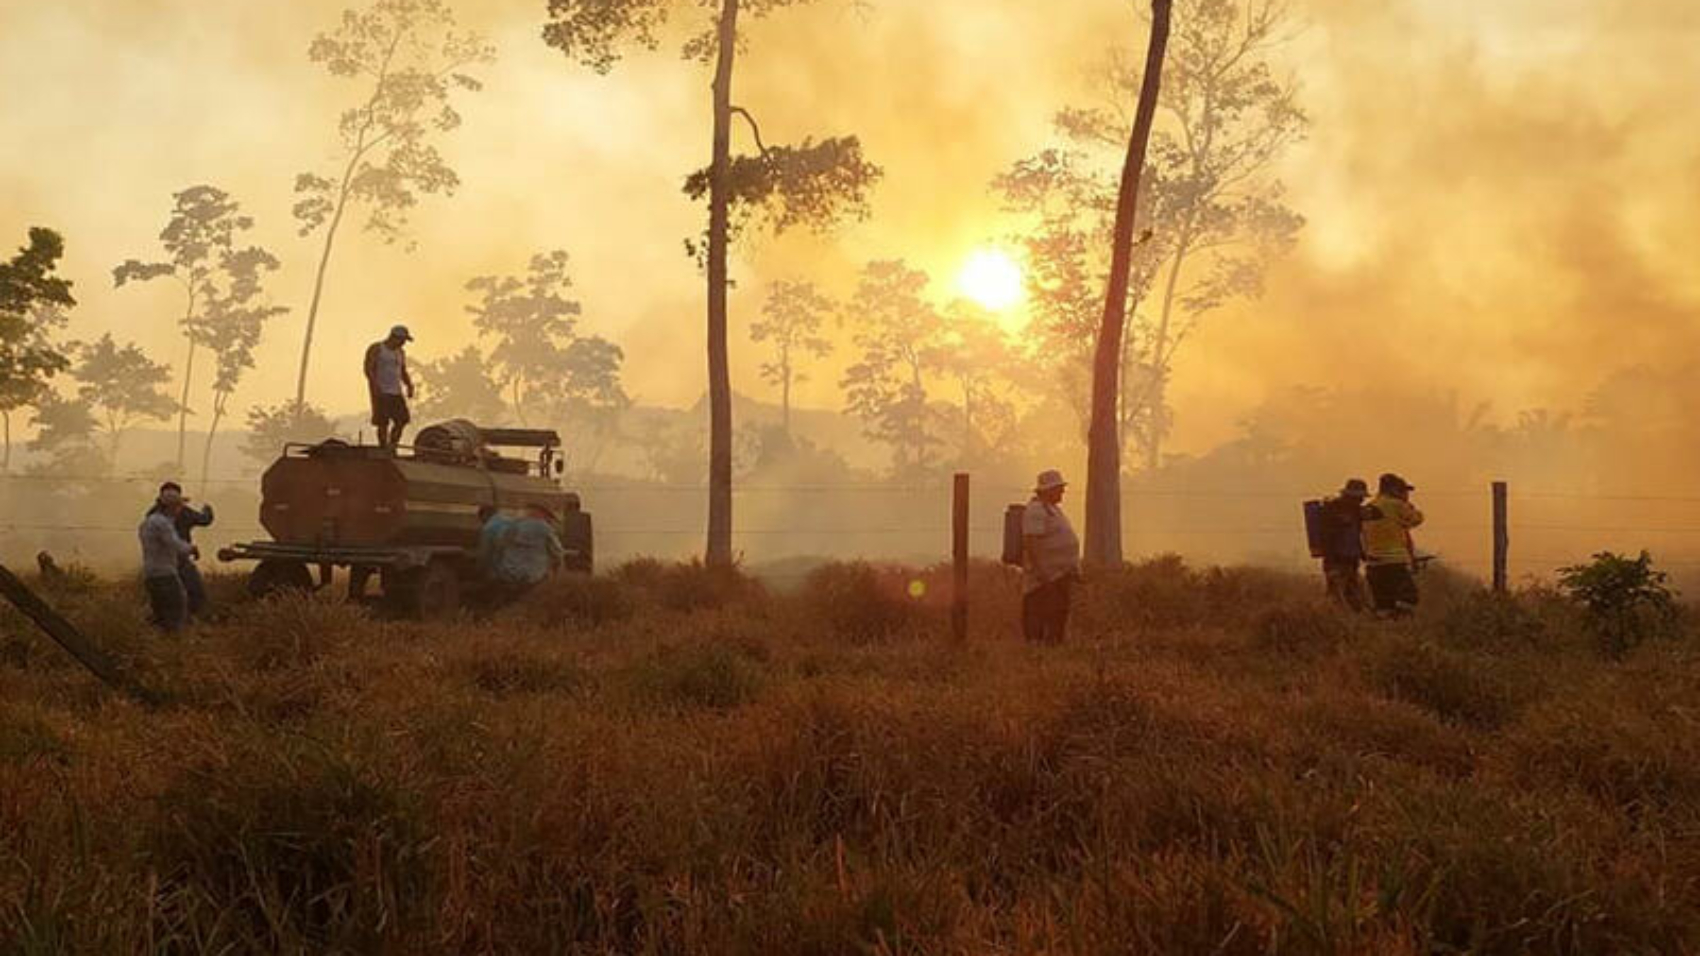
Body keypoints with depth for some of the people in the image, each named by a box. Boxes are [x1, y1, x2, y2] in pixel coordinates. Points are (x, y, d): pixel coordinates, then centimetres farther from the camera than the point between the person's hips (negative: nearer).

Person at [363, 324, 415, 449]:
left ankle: (392, 446, 10)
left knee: (402, 420, -1)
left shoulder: (400, 352, 17)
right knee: (383, 423, -7)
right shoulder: (376, 349, -2)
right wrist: (375, 385, -21)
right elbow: (369, 369, -9)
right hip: (381, 392, -6)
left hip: (397, 392, 7)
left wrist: (409, 385, 6)